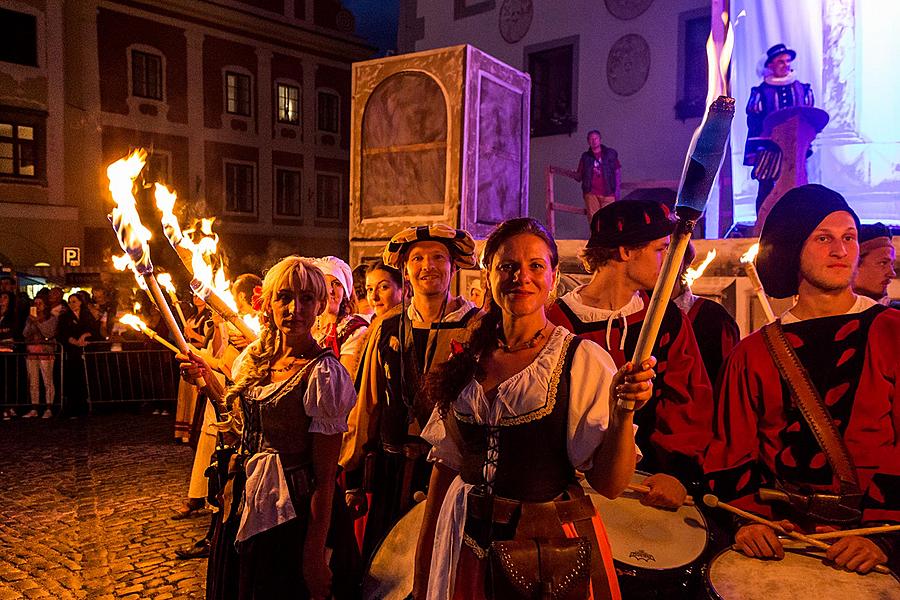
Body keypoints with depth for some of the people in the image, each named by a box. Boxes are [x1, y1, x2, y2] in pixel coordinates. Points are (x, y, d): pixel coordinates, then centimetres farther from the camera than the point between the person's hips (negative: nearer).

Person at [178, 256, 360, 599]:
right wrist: (207, 381, 6)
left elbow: (325, 477, -19)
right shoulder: (257, 357, 1)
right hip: (247, 507, 7)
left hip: (293, 518, -7)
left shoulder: (324, 374, -21)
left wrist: (314, 556, -19)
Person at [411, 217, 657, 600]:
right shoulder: (468, 360, 0)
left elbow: (610, 484, -13)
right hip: (468, 548, 4)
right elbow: (446, 465, 6)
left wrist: (622, 413, -30)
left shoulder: (583, 360, -11)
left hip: (553, 553, -3)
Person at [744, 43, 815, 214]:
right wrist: (752, 153, -5)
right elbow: (753, 124, 0)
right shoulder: (761, 92, 2)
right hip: (768, 150, -2)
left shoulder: (803, 90, 11)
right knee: (765, 190, 0)